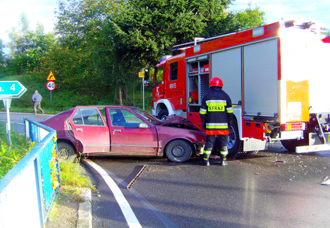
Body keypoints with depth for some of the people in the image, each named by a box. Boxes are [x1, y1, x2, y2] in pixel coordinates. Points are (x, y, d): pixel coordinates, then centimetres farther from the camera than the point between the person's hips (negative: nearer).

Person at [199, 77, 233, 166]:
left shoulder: (207, 96, 3)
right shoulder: (225, 96, 3)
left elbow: (202, 113, 3)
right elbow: (230, 112, 2)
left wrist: (203, 124, 10)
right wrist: (229, 123, 11)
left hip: (210, 125, 1)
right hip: (223, 125, 0)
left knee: (209, 142, 6)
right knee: (223, 143, 9)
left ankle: (206, 160, 7)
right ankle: (223, 160, 14)